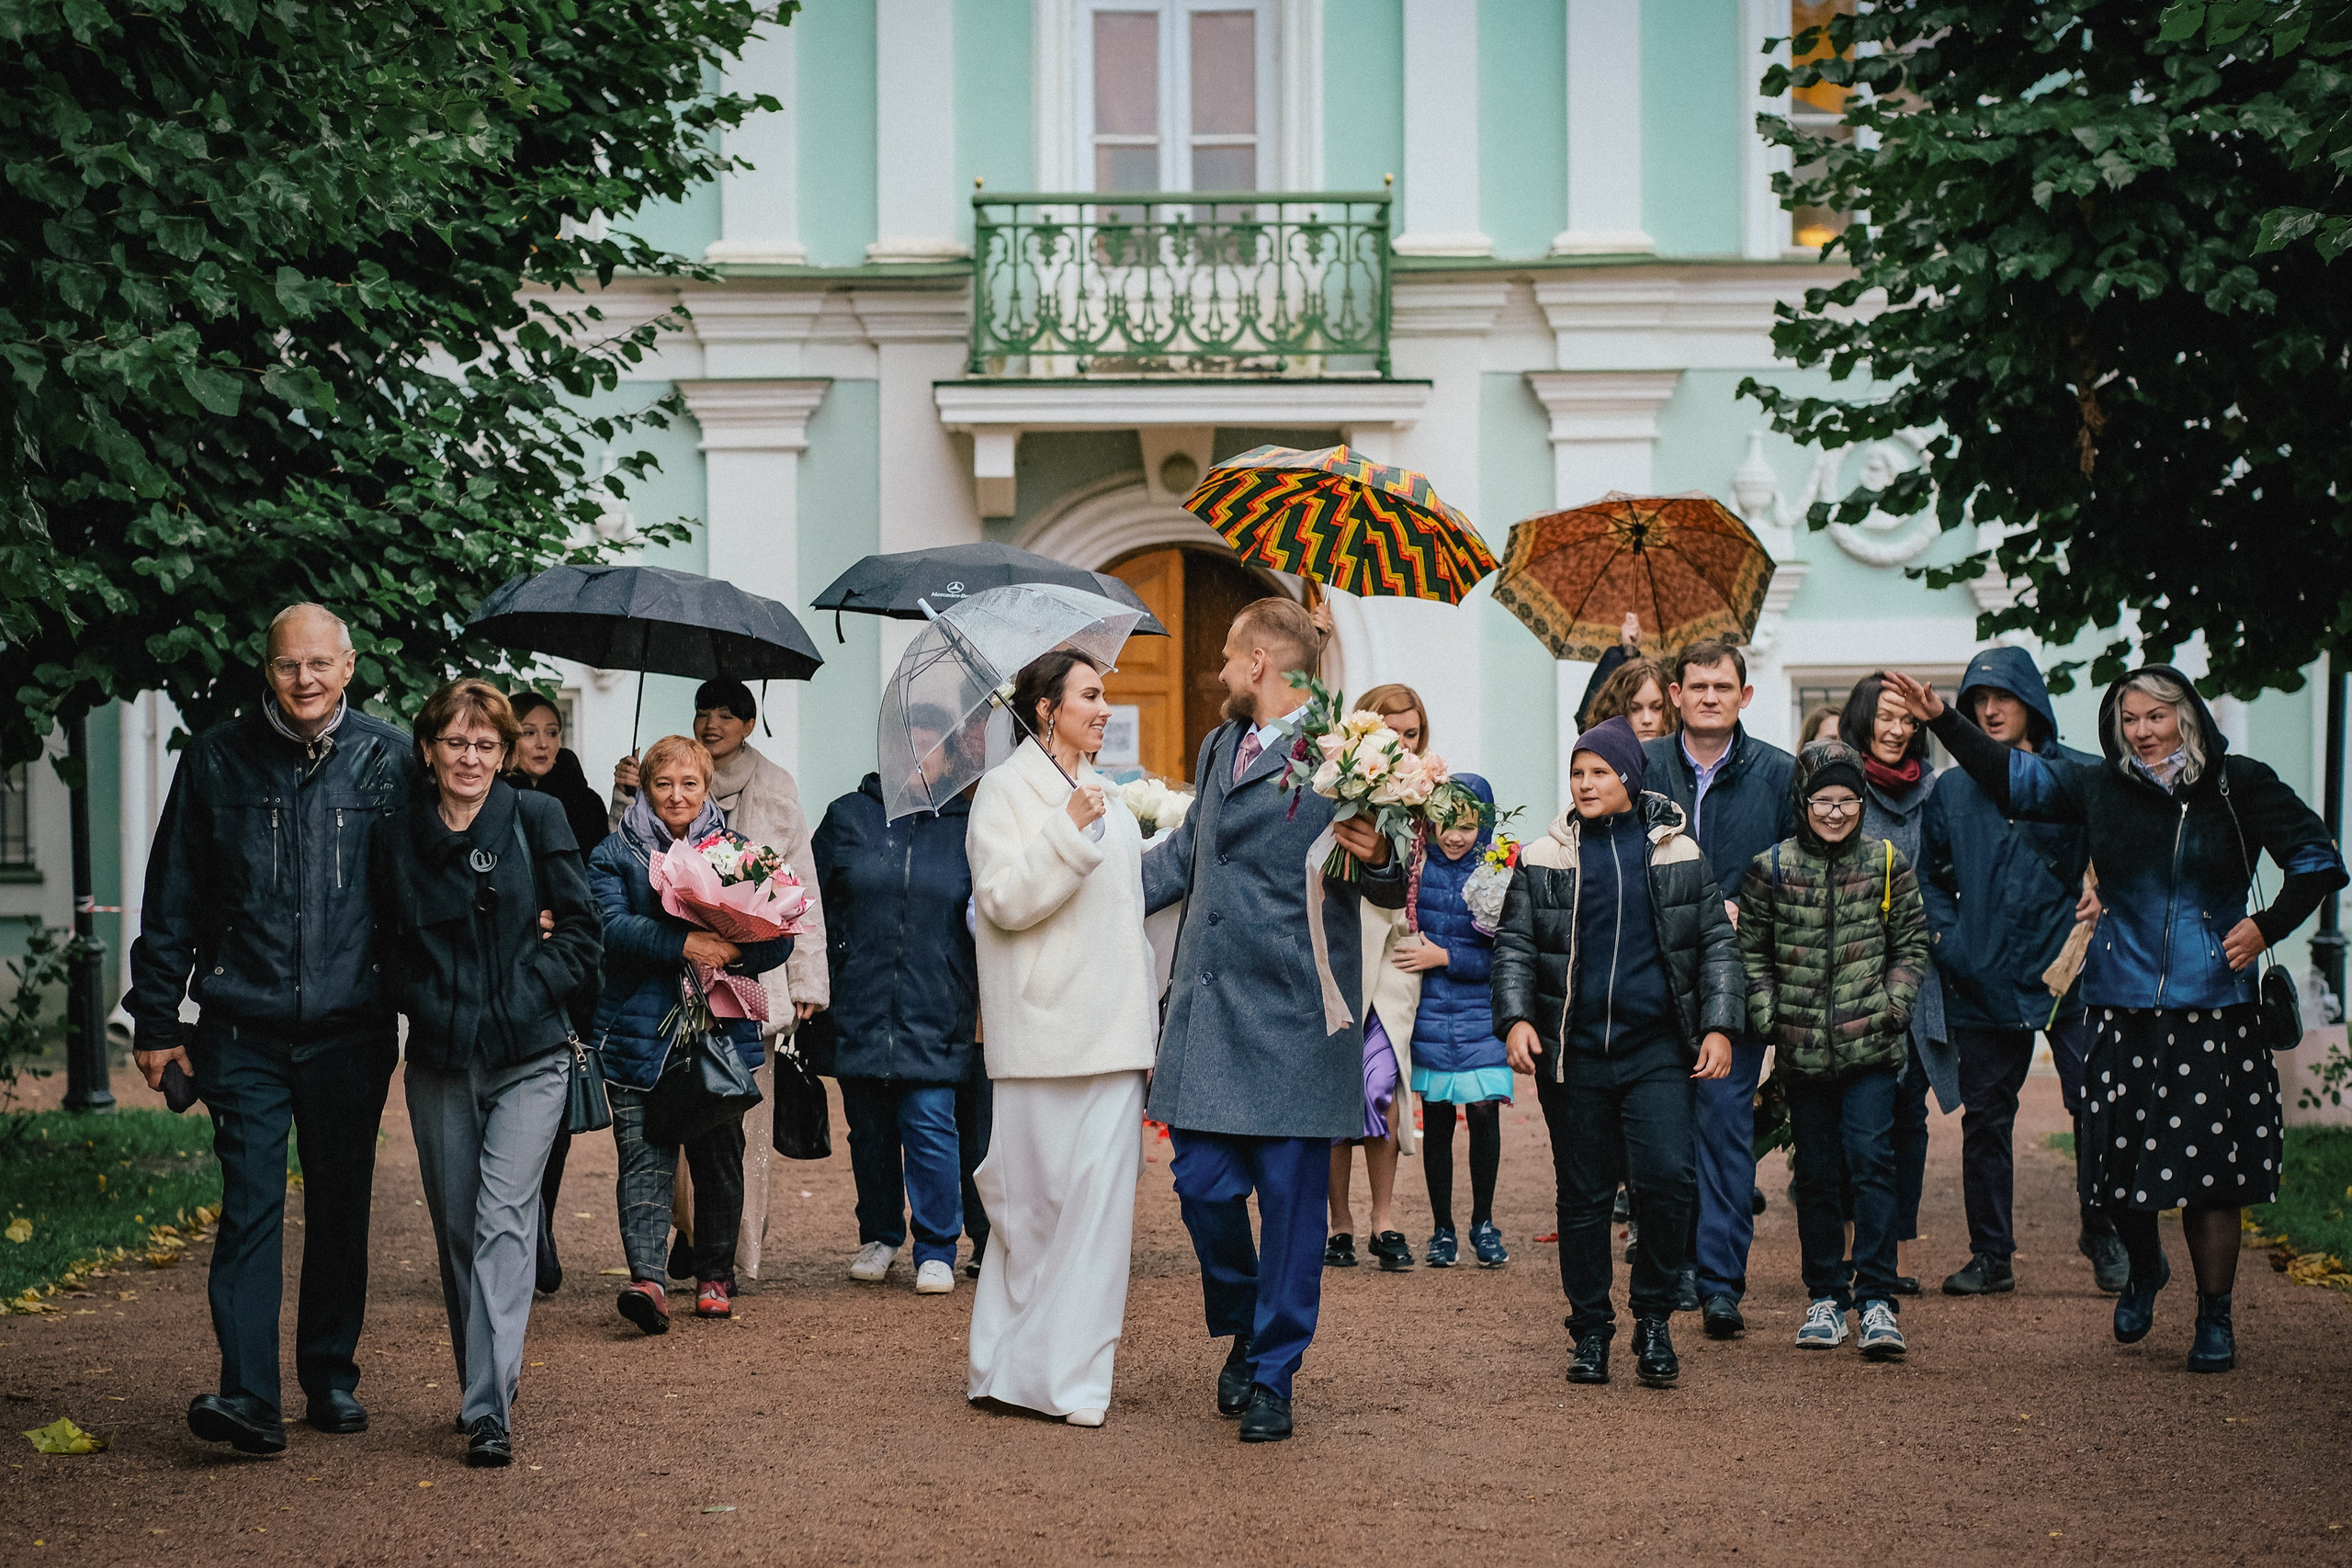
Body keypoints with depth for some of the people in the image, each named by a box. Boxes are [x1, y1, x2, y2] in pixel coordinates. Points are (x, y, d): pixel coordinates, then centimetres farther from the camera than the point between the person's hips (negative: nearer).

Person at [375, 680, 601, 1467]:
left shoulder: (536, 819, 0)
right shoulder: (398, 840, 7)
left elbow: (583, 931, 0)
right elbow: (390, 957, 11)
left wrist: (521, 1000, -10)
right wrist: (435, 1009, -6)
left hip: (528, 1057, -3)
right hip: (440, 1061, 3)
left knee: (504, 1218, -13)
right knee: (456, 1230, 9)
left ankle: (491, 1410, -17)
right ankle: (478, 1387, 26)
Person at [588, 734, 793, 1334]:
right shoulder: (615, 855, 6)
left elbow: (779, 937, 4)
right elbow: (611, 926, -11)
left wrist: (734, 951, -17)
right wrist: (682, 944, -25)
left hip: (720, 1030, 2)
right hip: (640, 1031, -2)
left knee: (718, 1155, 8)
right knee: (643, 1155, -12)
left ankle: (715, 1274, 23)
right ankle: (647, 1278, -21)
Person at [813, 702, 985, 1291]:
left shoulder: (967, 824, 6)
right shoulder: (848, 817, 7)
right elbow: (817, 909, 10)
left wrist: (982, 1002, 5)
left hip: (935, 1013, -2)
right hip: (859, 1006, 2)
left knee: (929, 1123, -7)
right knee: (869, 1127, 9)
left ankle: (936, 1250, 4)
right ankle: (879, 1237, 26)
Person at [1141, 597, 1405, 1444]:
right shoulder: (1219, 749, 16)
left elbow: (1392, 888, -7)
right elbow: (1181, 857, 29)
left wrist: (1379, 859, -29)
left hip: (1292, 1019, -6)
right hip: (1208, 1009, 6)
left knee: (1291, 1198, 1)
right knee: (1203, 1185, 5)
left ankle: (1273, 1375, 11)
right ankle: (1242, 1330, 29)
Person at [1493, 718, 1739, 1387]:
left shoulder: (1677, 854, 7)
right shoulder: (1544, 859, 7)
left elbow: (1716, 944, 9)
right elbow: (1514, 945, 7)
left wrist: (1718, 1025, -1)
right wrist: (1516, 1017, -9)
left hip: (1658, 1050, -1)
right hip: (1574, 1052, 1)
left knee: (1667, 1180, -13)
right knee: (1582, 1196, 6)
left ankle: (1653, 1320, 4)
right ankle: (1590, 1330, 17)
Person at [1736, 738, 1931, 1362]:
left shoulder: (1887, 863, 1)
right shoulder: (1771, 868, 1)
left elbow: (1911, 945, 8)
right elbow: (1752, 952, 8)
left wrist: (1892, 1007, -4)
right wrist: (1768, 1017, -2)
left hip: (1870, 1047, -1)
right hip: (1803, 1048, 1)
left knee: (1871, 1160, -10)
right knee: (1817, 1172, 9)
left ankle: (1877, 1300, -6)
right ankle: (1826, 1297, 20)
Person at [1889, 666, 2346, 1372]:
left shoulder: (2239, 786, -1)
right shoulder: (2100, 788, 7)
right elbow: (2011, 774, 18)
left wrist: (2267, 925, -7)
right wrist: (1941, 721, 14)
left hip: (2211, 1008, -3)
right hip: (2122, 1005, 3)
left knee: (2208, 1166, -3)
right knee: (2117, 1155, 2)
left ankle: (2215, 1317, 11)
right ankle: (2144, 1268, 33)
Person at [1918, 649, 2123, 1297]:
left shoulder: (2082, 777, 2)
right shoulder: (1953, 789, 11)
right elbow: (1927, 872, 20)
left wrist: (2102, 900, -11)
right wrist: (1945, 935, 6)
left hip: (2070, 975, -3)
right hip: (1983, 980, 3)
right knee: (1985, 1116, 6)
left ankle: (2104, 1236, 13)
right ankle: (1991, 1254, 15)